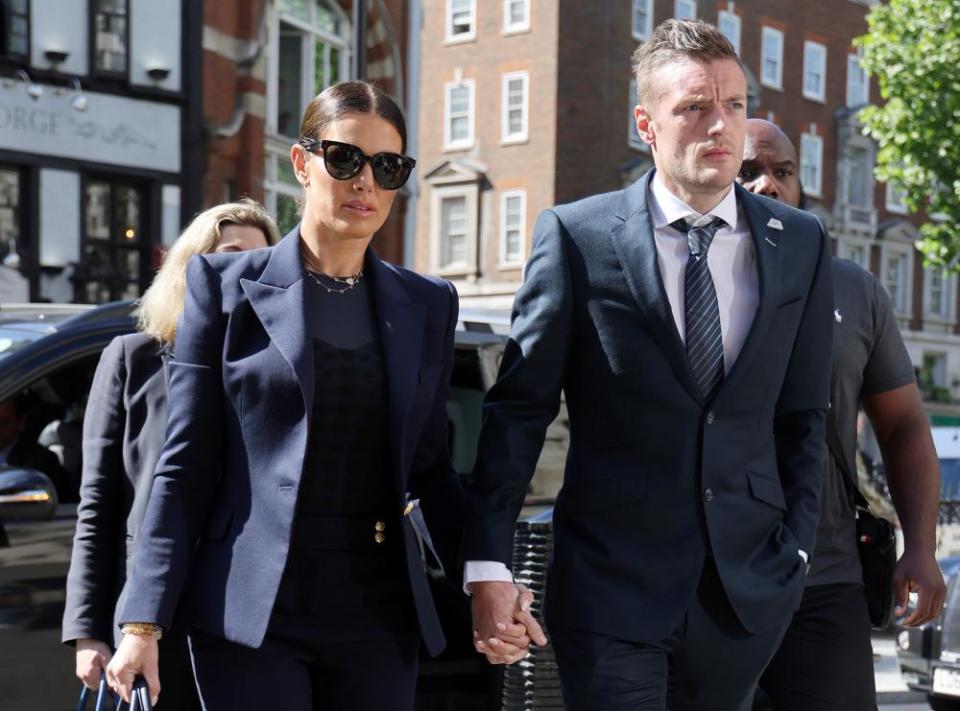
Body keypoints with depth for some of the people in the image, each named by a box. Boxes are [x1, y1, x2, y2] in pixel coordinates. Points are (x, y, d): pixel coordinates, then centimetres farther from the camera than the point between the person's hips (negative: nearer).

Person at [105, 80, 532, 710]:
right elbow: (185, 466, 0)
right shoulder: (226, 284, 2)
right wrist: (145, 623, -6)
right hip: (255, 611, -3)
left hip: (381, 617, 3)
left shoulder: (428, 305, 10)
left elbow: (430, 469, 12)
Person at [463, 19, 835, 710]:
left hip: (749, 590, 3)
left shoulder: (801, 244, 5)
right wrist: (488, 562, -8)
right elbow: (518, 407, -4)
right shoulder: (576, 235, -4)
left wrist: (795, 546, 4)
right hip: (611, 586, -3)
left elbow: (802, 415, 10)